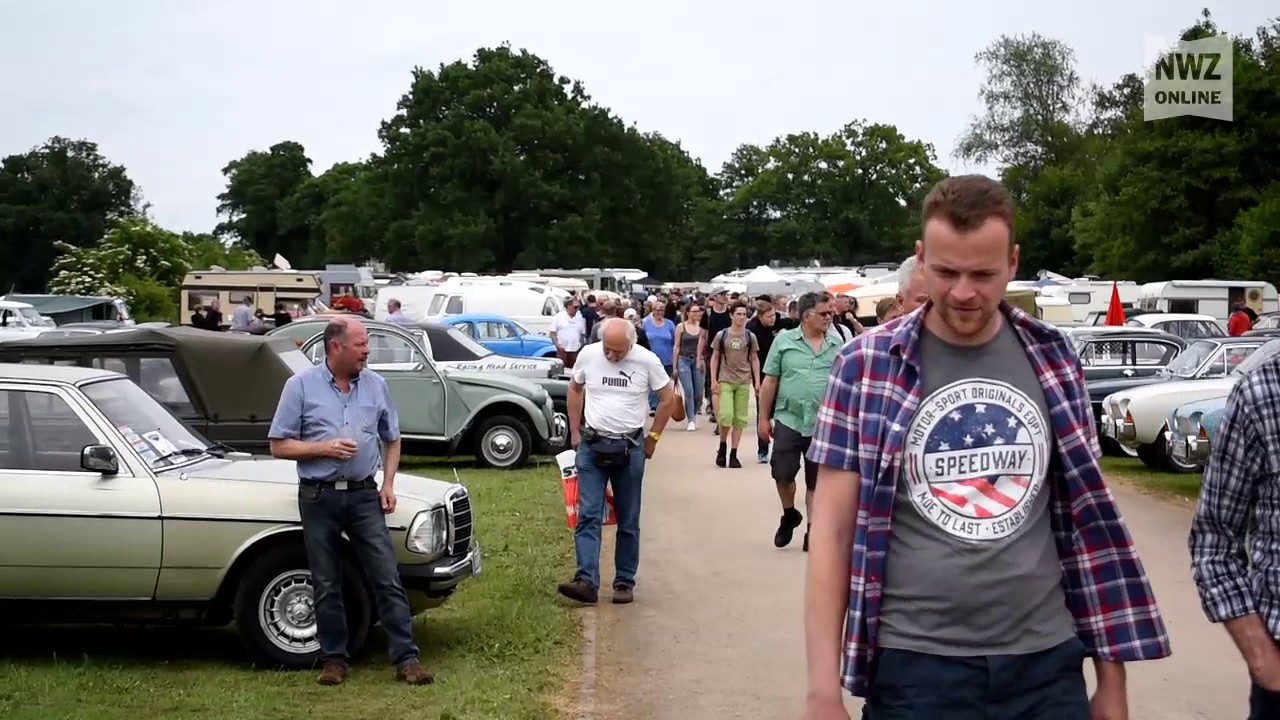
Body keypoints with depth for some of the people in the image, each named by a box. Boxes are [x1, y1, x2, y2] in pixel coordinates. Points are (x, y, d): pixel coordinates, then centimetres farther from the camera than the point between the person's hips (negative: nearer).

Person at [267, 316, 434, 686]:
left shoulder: (376, 385, 6)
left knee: (388, 580, -3)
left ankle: (406, 658, -1)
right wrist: (324, 449, -16)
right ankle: (334, 659, 18)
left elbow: (392, 440, 17)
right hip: (319, 498, -1)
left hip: (364, 495, 2)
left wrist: (388, 483, 3)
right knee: (327, 586, 7)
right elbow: (279, 446, -2)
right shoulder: (301, 386, -3)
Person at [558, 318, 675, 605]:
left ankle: (625, 582, 14)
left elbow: (668, 398, 3)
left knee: (628, 521, 6)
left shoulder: (647, 361, -9)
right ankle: (587, 580, -10)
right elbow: (575, 389, 12)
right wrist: (575, 432, 10)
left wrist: (653, 438, 4)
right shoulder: (588, 355, -5)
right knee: (588, 516, -7)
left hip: (630, 448, -1)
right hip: (592, 445, 1)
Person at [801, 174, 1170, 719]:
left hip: (1045, 660, 2)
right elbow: (831, 530, -5)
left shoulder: (1052, 361, 2)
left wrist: (1111, 676, 7)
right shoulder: (866, 365, -6)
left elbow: (1088, 516, 7)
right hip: (915, 664, -2)